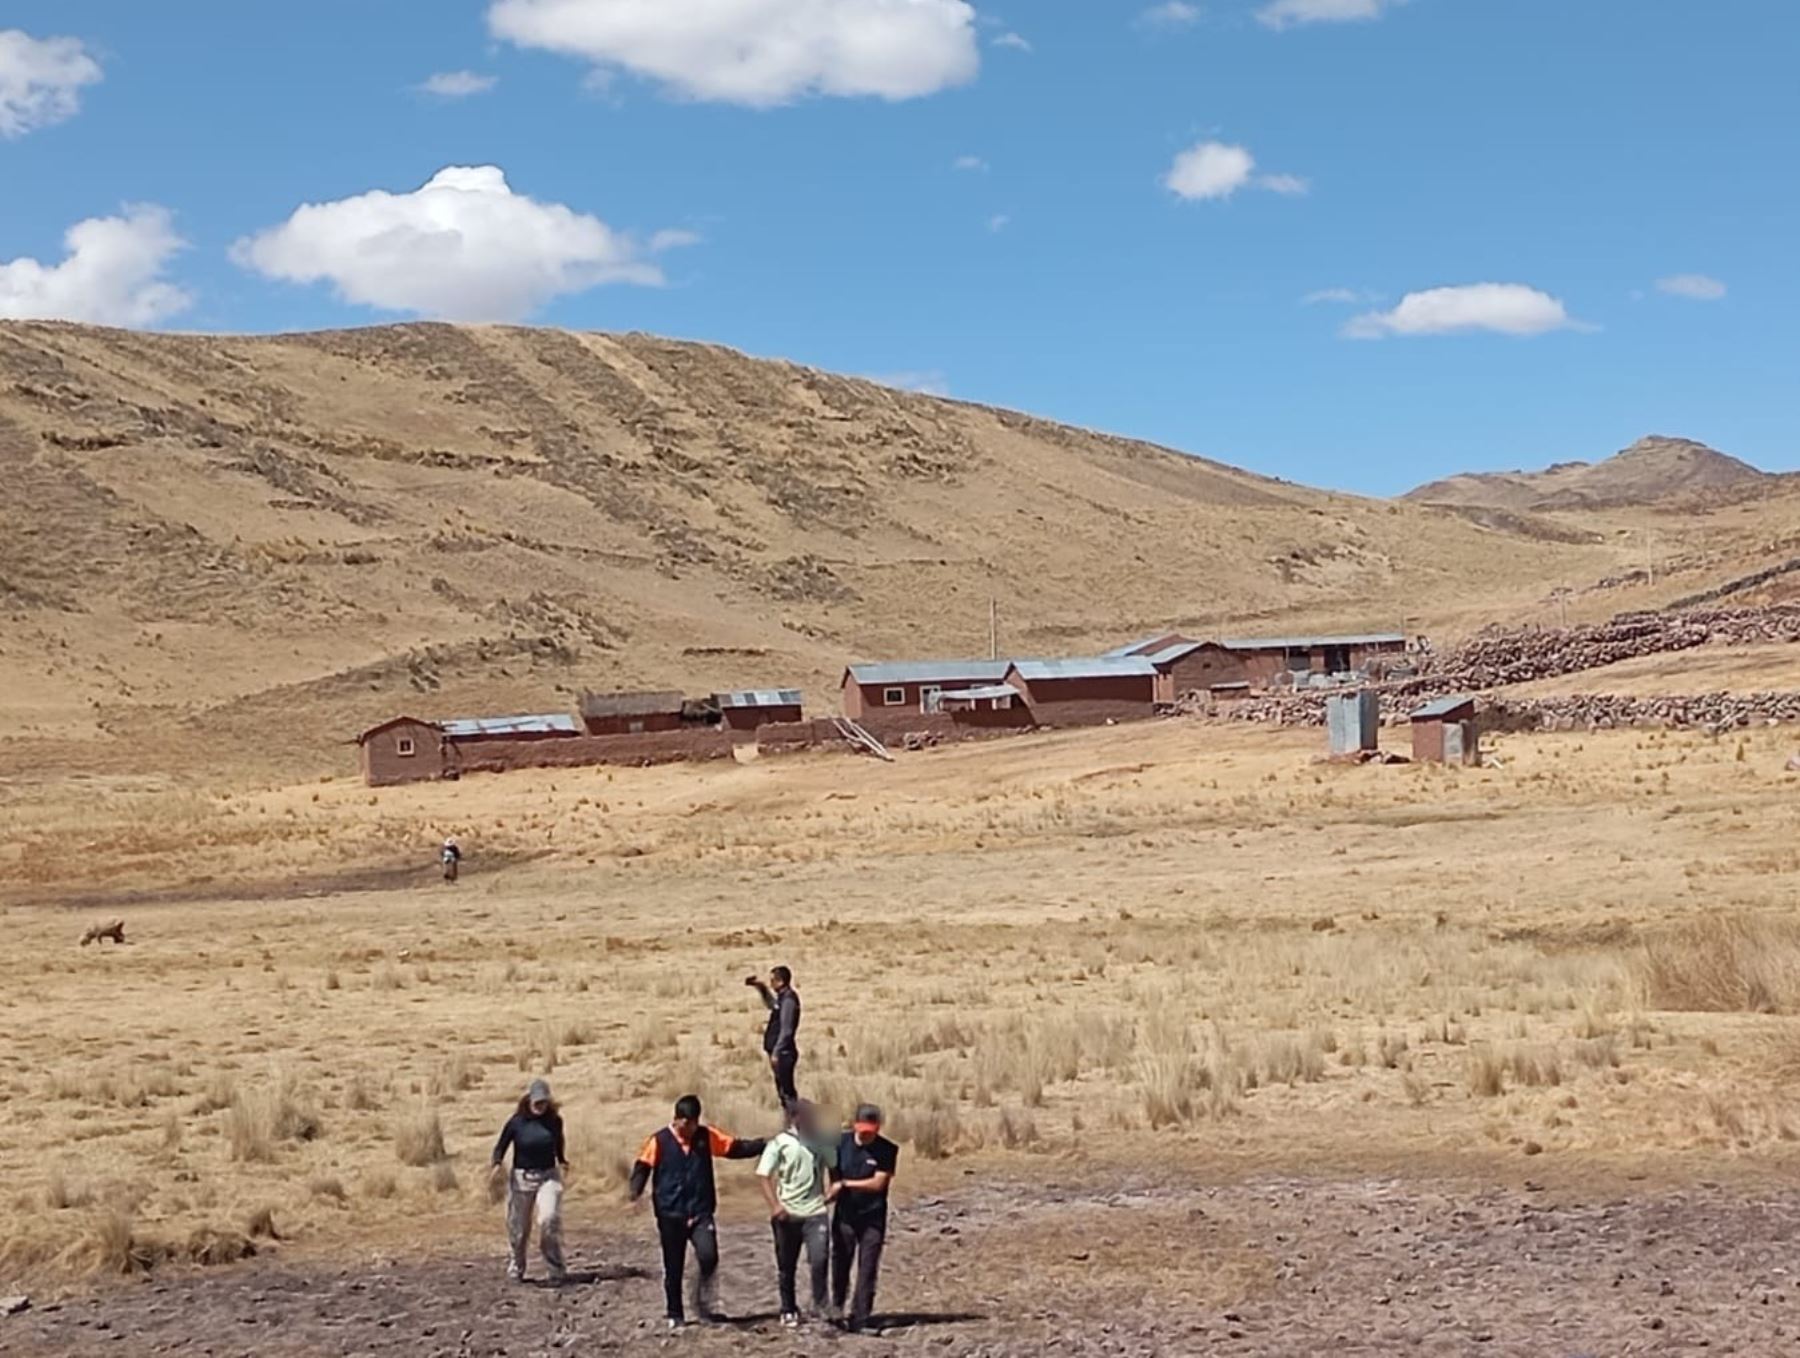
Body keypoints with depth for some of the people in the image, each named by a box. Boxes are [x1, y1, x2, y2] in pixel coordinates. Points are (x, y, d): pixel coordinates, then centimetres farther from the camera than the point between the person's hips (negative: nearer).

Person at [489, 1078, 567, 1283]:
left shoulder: (554, 1121, -1)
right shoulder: (516, 1123, -8)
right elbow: (501, 1146, -4)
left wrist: (562, 1161, 25)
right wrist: (498, 1164, -22)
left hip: (548, 1176, 0)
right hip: (521, 1177, 0)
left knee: (549, 1219, -22)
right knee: (518, 1227, 6)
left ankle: (556, 1269, -14)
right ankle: (516, 1269, 29)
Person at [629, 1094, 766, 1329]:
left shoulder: (706, 1136, 4)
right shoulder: (660, 1141, -5)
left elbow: (736, 1148, 7)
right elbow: (643, 1166, -5)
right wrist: (636, 1190, -22)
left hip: (701, 1213, 1)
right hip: (670, 1215, -1)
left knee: (708, 1256, -20)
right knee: (673, 1269, 6)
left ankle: (703, 1296, 7)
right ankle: (675, 1316, 22)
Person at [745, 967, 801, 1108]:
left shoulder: (788, 999, -17)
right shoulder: (782, 998, 13)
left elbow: (786, 1030, -21)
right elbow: (771, 1004, 37)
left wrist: (776, 1052, -21)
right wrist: (761, 988, 24)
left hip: (783, 1053, -10)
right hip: (780, 1053, 10)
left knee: (787, 1091, -8)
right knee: (783, 1091, 14)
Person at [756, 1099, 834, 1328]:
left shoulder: (819, 1141, 6)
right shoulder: (779, 1144, -4)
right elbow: (765, 1177, -6)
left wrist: (830, 1190, 2)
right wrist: (774, 1205, -18)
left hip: (815, 1211, 1)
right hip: (788, 1214, -1)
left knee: (820, 1259, -14)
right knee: (787, 1266, 9)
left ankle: (820, 1305, -1)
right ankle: (789, 1311, 22)